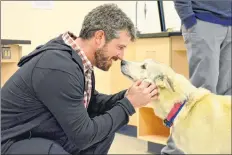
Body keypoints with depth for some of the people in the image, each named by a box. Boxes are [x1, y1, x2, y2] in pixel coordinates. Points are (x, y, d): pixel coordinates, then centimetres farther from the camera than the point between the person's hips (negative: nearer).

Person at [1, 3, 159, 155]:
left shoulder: (80, 60, -1)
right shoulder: (59, 66, -28)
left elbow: (92, 103, 14)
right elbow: (83, 136, -22)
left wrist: (125, 96, -3)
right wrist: (129, 103, -15)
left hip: (46, 133, 9)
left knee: (107, 129, 5)